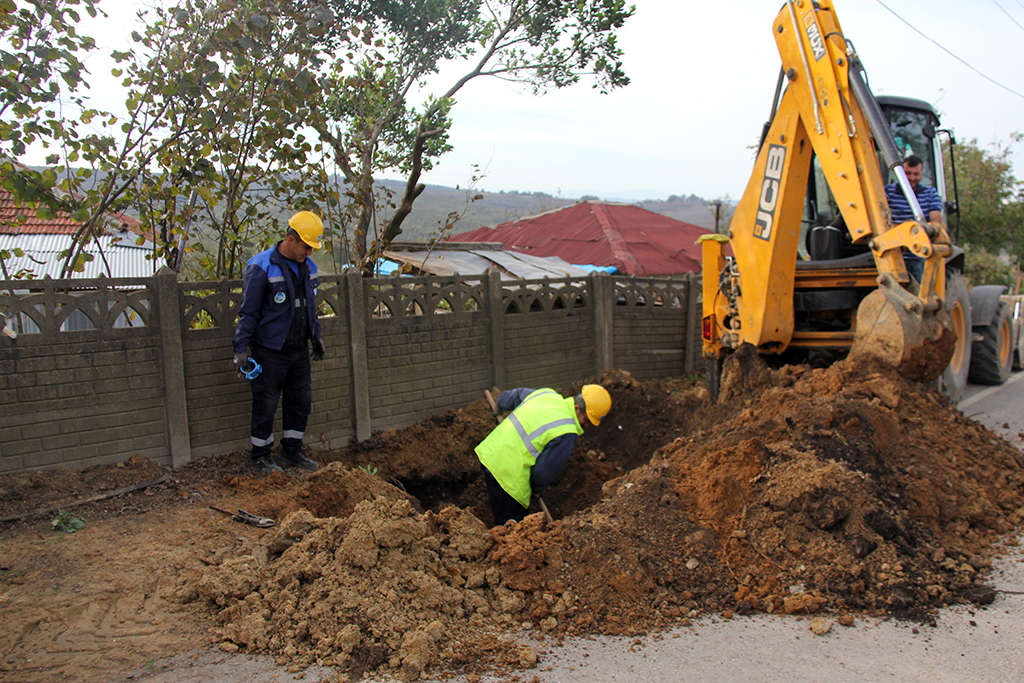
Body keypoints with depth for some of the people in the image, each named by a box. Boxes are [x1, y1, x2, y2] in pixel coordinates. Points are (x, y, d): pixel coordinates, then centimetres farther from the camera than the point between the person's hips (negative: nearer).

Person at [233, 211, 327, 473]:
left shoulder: (308, 267, 8)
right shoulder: (261, 267, -14)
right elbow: (248, 312, -12)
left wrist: (317, 336, 22)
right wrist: (241, 349, -13)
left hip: (299, 349, 7)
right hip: (270, 350, -7)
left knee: (301, 401, 11)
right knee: (265, 404, 3)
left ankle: (292, 451, 27)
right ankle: (261, 455, 19)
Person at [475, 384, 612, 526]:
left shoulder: (547, 394, 4)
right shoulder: (566, 434, -18)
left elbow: (515, 395, 23)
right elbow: (544, 469, -14)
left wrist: (500, 404, 45)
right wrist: (538, 490, 8)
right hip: (506, 472, -9)